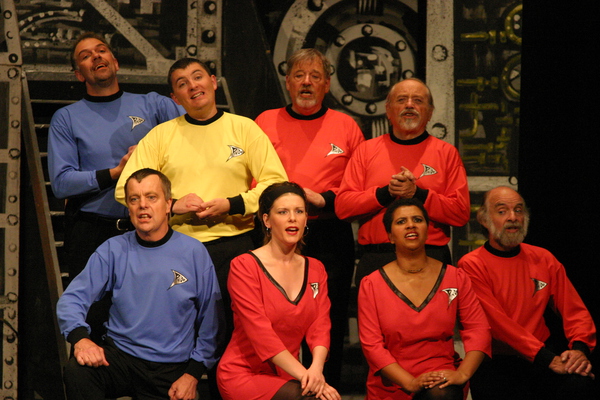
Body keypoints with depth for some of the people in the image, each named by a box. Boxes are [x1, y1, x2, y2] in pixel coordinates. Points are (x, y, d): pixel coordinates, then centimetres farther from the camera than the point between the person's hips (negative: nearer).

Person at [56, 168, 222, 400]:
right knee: (77, 371, -27)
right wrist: (80, 338, -23)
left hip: (170, 371, -1)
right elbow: (71, 299, -2)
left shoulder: (194, 253, 0)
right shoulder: (113, 250, 4)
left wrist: (193, 374, -2)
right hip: (119, 356, 1)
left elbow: (211, 320, 4)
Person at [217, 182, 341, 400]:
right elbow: (259, 331, -15)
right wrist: (303, 374, -24)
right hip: (244, 374, -5)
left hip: (286, 376, 5)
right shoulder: (244, 266, -6)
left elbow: (320, 325, 1)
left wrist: (316, 369, -20)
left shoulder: (315, 269, 12)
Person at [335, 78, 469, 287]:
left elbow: (462, 213, -1)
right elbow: (342, 206, 2)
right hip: (374, 260, 1)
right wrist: (385, 193, -11)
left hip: (430, 261, -1)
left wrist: (418, 194, -12)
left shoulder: (446, 152, 9)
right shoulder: (366, 150, 12)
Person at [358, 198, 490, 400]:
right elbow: (371, 344, -4)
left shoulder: (455, 277, 7)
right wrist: (410, 383, -16)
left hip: (442, 383, 0)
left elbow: (478, 330, 3)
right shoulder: (371, 285, 2)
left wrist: (462, 374, -14)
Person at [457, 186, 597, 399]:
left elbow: (576, 311, 9)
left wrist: (580, 348, -13)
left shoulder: (544, 259, 12)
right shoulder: (471, 265, -4)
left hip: (544, 354, 3)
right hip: (496, 363, -2)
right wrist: (547, 359, -21)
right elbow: (497, 322, -14)